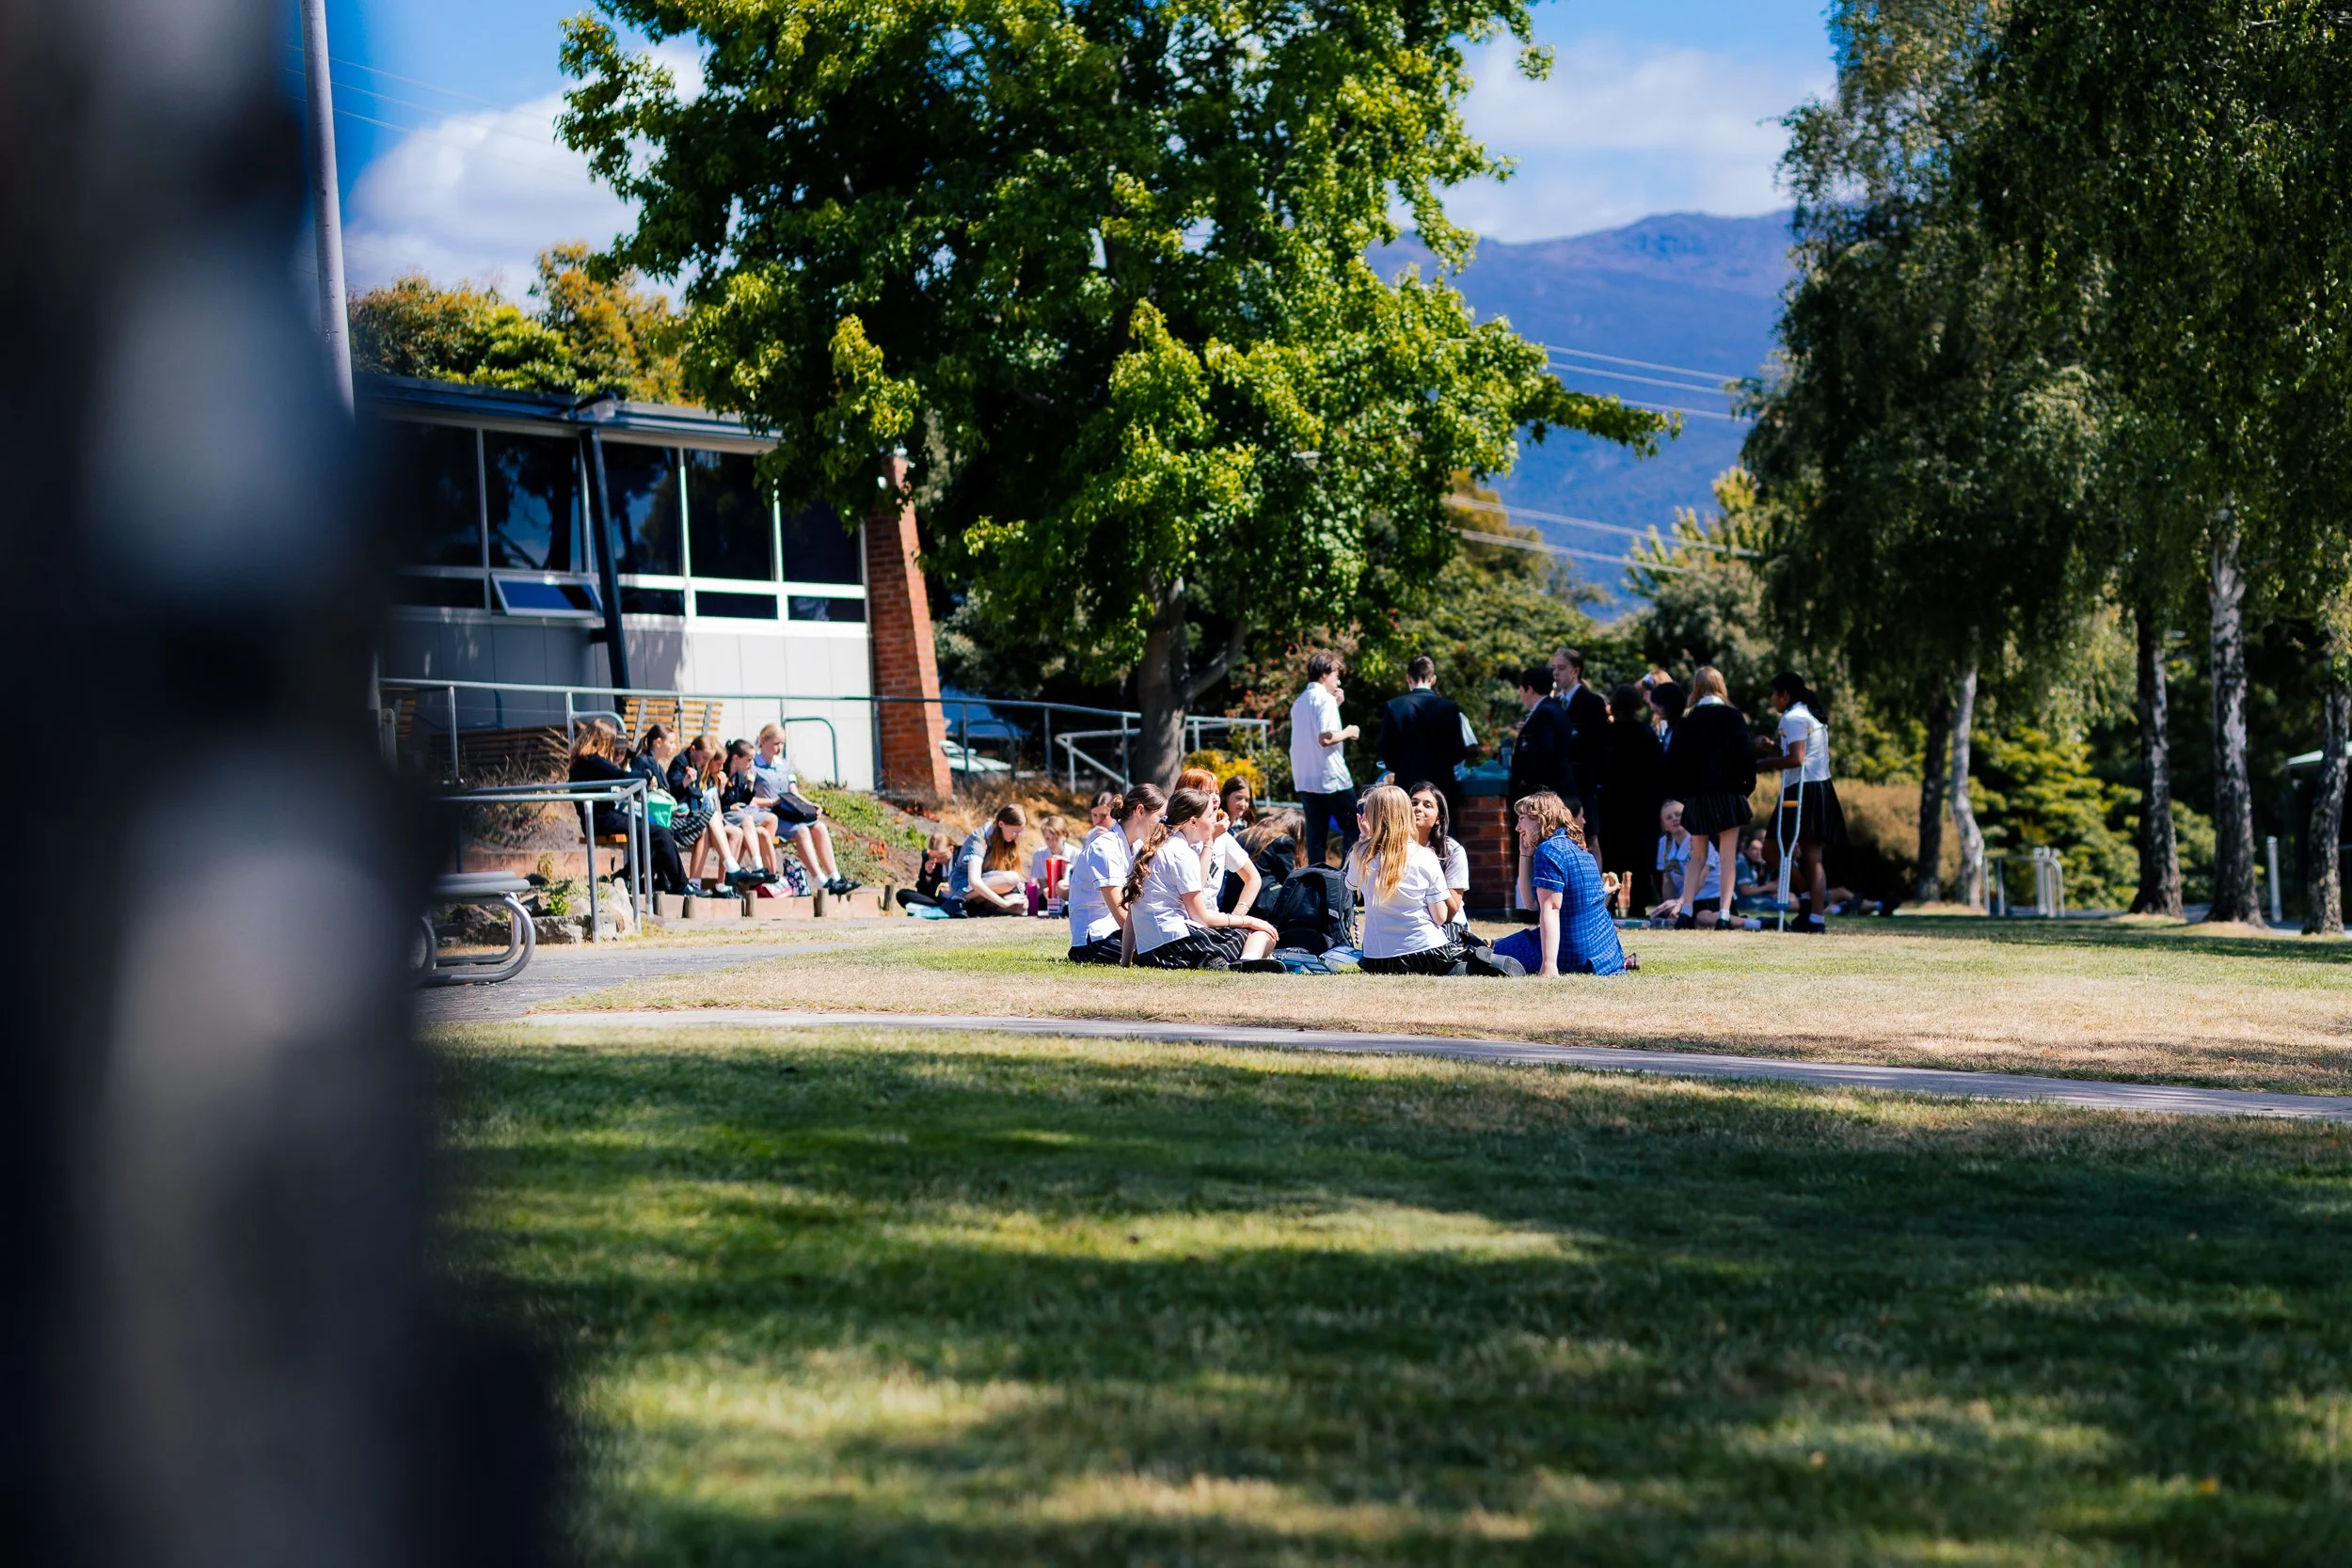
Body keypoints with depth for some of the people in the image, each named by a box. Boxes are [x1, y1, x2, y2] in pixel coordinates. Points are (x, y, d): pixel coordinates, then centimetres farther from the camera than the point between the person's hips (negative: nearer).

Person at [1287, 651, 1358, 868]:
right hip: (1331, 777, -8)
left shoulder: (1300, 701, 15)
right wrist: (1347, 733, -4)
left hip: (1305, 780, 8)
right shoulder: (1325, 698, -11)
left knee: (1316, 833, 7)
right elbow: (1325, 737, -22)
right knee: (1353, 826, 2)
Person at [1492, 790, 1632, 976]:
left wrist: (1549, 965, -30)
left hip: (1572, 952, -9)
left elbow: (1550, 909, -24)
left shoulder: (1548, 850, -16)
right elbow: (1530, 902, 14)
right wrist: (1525, 855, 10)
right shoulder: (1575, 849, 14)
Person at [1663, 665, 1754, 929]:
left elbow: (1674, 759, 1)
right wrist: (1748, 786, 6)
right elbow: (1746, 755, -6)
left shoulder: (1686, 720, 1)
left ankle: (1686, 910, 9)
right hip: (1728, 793, -3)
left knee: (1697, 856, 15)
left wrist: (1680, 791, 11)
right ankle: (1724, 912, -7)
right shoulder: (1733, 717, -6)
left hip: (1696, 796, 3)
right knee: (1727, 858, 0)